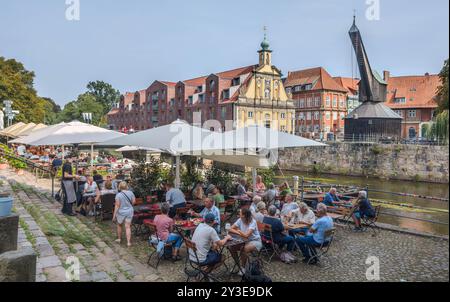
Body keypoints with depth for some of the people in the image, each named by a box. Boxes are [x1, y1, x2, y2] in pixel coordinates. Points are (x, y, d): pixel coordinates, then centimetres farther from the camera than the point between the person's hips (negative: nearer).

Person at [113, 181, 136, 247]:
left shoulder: (118, 195, -17)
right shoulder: (130, 193, -8)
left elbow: (117, 205, -15)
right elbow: (134, 201, 0)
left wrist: (114, 215, -8)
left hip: (121, 212, -2)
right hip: (129, 211, 2)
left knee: (119, 225, 21)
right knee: (128, 227, 6)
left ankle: (119, 239, 35)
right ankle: (128, 242, 3)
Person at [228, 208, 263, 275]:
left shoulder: (252, 222, -23)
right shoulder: (240, 220, -7)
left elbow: (246, 235, -32)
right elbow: (230, 230, -9)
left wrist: (239, 231, -14)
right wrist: (240, 234, -24)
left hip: (255, 241, -6)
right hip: (245, 241, 6)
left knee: (244, 249, -33)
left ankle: (242, 267, -9)